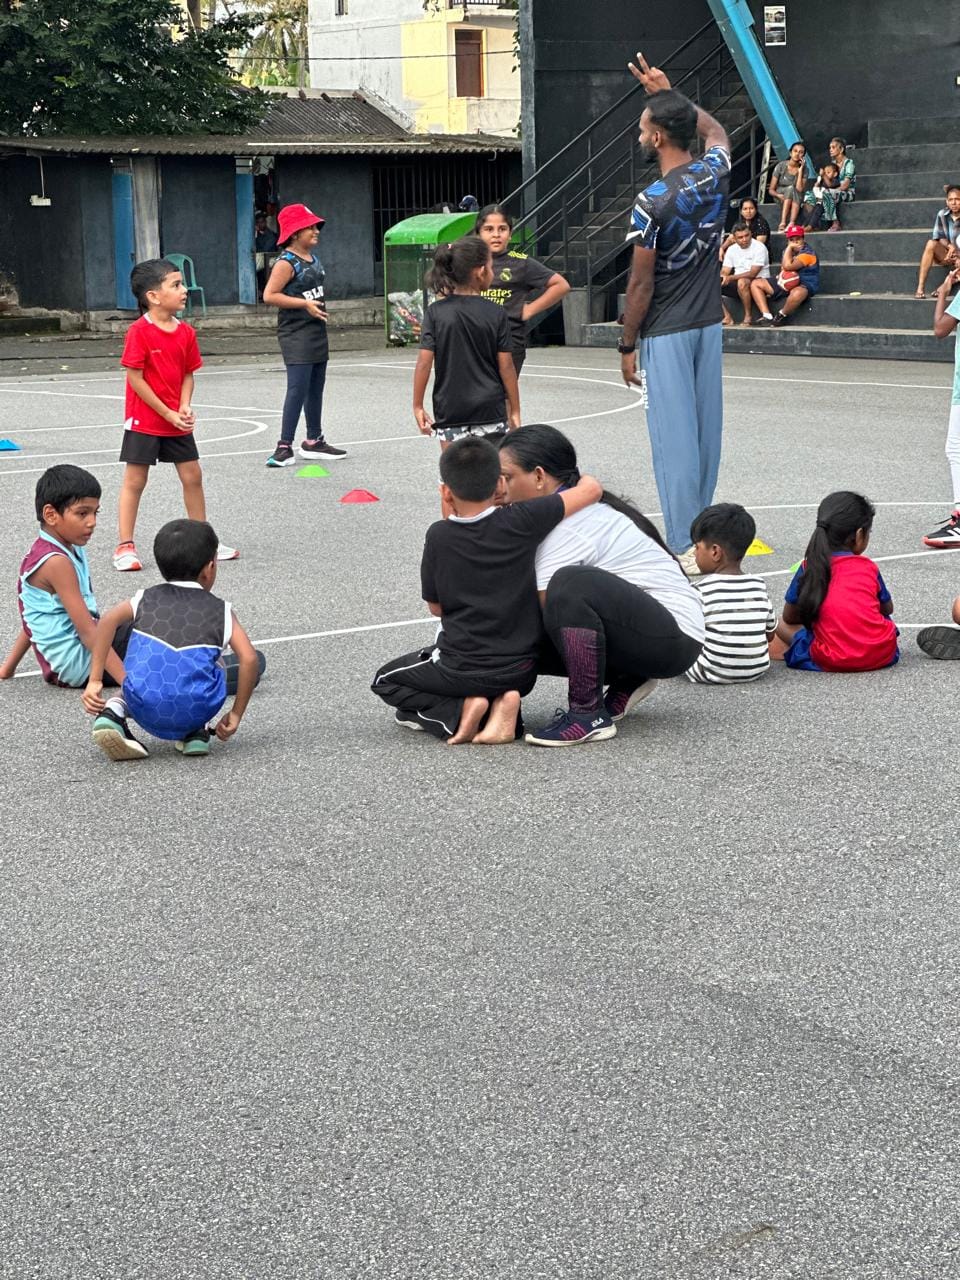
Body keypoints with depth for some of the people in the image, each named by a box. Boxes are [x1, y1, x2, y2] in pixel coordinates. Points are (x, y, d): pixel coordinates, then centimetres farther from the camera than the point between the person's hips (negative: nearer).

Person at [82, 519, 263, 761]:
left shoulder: (146, 598, 20)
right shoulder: (221, 610, 15)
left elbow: (108, 620, 2)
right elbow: (249, 659, 1)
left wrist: (94, 682, 2)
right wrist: (236, 714, 10)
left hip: (145, 708, 1)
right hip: (195, 708, -1)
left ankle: (113, 711, 6)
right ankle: (195, 732, 13)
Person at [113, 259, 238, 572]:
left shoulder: (185, 332, 2)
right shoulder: (139, 332, -16)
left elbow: (188, 374, 9)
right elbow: (135, 379, -16)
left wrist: (184, 408, -8)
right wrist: (167, 413, -15)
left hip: (177, 421, 6)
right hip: (144, 420, -6)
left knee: (192, 476, 11)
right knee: (134, 480, 0)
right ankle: (125, 546, 6)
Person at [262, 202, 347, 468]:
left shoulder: (313, 259, 12)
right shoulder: (287, 262, -14)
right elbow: (269, 295, -20)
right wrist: (304, 303, -20)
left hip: (316, 331, 9)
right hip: (295, 334, -9)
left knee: (316, 387, 15)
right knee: (298, 388, -14)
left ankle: (313, 441, 26)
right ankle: (285, 446, -12)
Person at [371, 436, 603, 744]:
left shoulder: (439, 536, -12)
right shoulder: (522, 522, -13)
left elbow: (436, 607, 1)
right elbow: (592, 489, -6)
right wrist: (577, 475, 15)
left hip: (463, 669, -3)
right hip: (521, 672, 3)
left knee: (386, 680, 22)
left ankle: (457, 713, -3)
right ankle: (501, 706, 1)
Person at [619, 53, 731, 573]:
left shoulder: (651, 204, -18)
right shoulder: (715, 174, 0)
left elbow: (641, 285, -14)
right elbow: (715, 129, 26)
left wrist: (627, 344, -3)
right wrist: (667, 92, 28)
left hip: (667, 333, -7)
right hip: (709, 323, 7)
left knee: (674, 434, -4)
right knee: (706, 426, 12)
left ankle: (683, 546, -3)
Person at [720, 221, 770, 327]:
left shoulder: (759, 247, -12)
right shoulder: (731, 249, 7)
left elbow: (753, 273, -20)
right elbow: (724, 272, 6)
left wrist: (731, 278, -28)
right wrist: (720, 278, -20)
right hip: (737, 283, 6)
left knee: (742, 282, -40)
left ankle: (748, 316, -23)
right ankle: (727, 317, -13)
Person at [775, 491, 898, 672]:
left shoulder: (809, 567, 2)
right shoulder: (869, 567, 6)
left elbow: (789, 616, 11)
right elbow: (887, 609, 22)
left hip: (831, 662, -3)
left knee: (782, 625, 14)